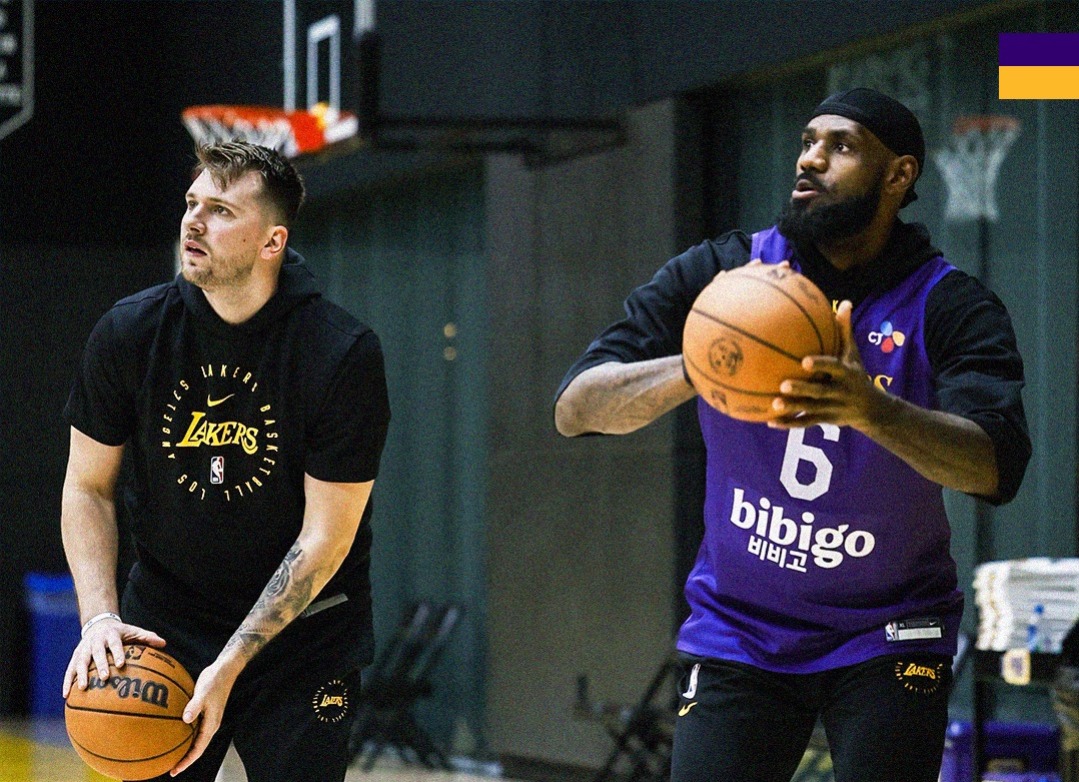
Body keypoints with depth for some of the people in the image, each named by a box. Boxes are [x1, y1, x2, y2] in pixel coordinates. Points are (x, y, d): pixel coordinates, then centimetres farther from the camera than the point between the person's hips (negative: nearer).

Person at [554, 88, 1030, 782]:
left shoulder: (951, 306, -9)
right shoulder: (719, 273, -2)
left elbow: (996, 466, -26)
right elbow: (575, 407, -11)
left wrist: (874, 411, -45)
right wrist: (694, 371, -31)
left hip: (888, 639, -2)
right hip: (738, 633, 2)